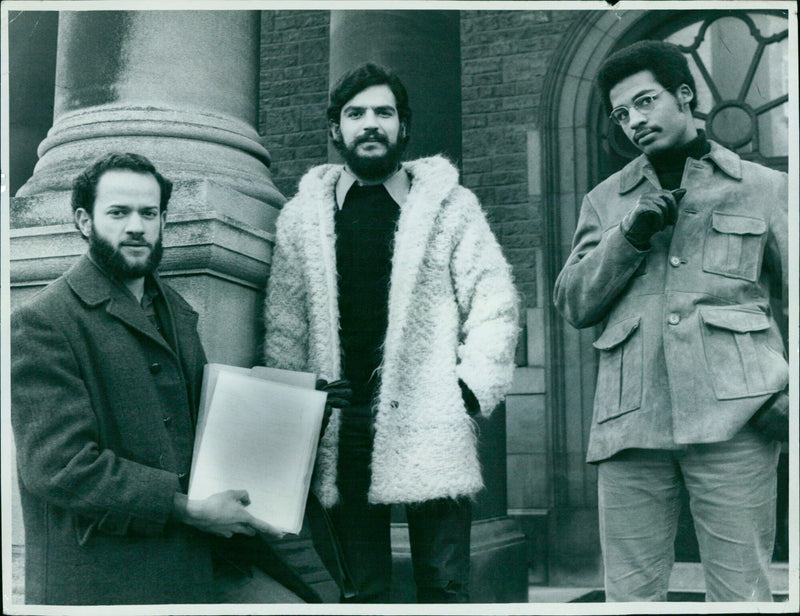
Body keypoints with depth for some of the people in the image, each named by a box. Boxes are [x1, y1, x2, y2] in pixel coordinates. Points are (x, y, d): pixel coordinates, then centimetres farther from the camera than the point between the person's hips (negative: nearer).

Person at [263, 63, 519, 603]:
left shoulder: (451, 204, 6)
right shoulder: (301, 218, 11)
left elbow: (494, 304, 3)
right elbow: (285, 326, 9)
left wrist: (474, 387, -7)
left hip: (432, 424, -2)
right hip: (341, 429, 2)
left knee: (444, 584, 2)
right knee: (363, 588, 9)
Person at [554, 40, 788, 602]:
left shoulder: (764, 188, 15)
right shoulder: (605, 201, 20)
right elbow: (574, 306, 12)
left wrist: (791, 388, -4)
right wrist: (630, 235, -2)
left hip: (732, 413, -2)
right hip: (631, 422, 2)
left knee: (741, 591, -3)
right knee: (631, 592, 1)